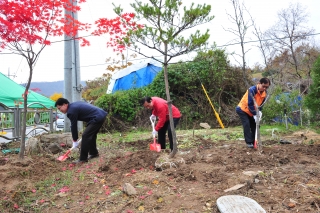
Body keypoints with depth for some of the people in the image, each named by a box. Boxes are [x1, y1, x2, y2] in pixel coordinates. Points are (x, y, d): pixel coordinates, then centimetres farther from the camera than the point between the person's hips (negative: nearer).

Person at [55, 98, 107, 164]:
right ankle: (94, 153, 34)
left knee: (85, 136, -9)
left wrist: (75, 141, 7)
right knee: (91, 134, 21)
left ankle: (83, 159, -3)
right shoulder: (75, 104, 19)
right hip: (102, 114, 10)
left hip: (97, 118, -10)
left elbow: (74, 126, -4)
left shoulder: (71, 111, -9)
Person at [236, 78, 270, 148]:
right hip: (242, 109, -7)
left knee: (255, 125, 4)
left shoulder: (264, 93, -7)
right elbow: (250, 104, -29)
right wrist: (255, 114, -28)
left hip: (252, 112, 7)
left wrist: (260, 111, -16)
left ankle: (254, 141, 14)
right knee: (247, 124, -18)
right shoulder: (252, 90, -29)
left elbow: (261, 103, 2)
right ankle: (249, 142, -15)